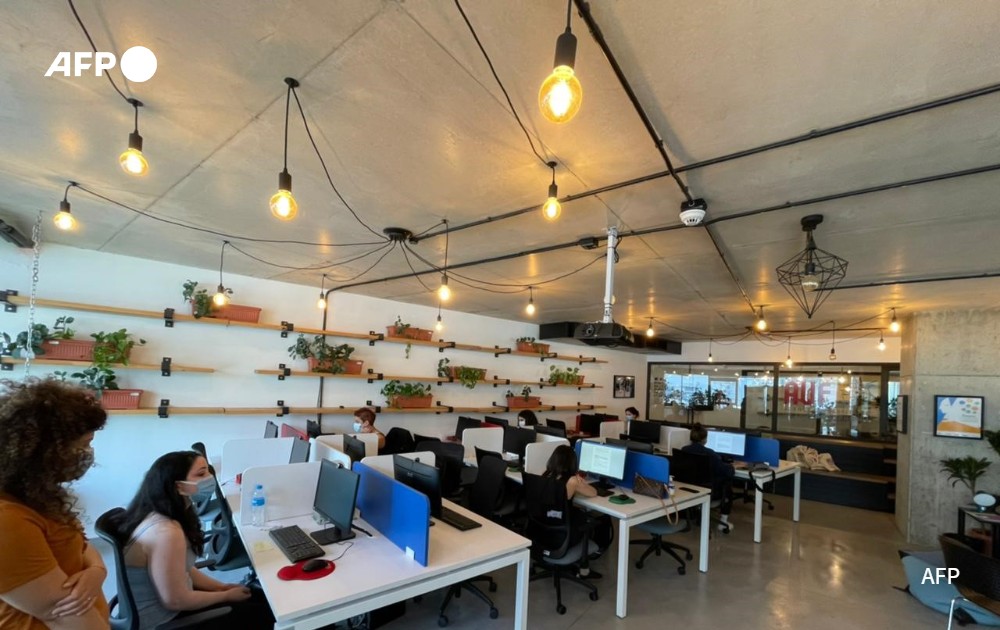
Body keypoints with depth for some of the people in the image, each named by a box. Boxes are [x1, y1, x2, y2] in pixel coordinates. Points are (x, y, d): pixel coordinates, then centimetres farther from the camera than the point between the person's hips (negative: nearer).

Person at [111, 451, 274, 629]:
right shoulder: (165, 532, -32)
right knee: (262, 612, -3)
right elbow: (175, 601, -26)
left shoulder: (158, 515, 0)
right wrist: (226, 595, -12)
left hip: (161, 603, 9)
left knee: (260, 597, 12)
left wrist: (221, 587, 4)